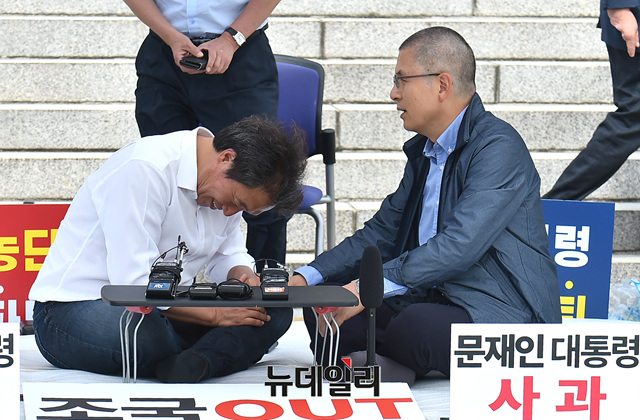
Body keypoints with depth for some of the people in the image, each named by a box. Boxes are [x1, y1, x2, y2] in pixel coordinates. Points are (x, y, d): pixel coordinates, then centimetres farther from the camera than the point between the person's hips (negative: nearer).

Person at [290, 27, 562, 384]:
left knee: (414, 325, -36)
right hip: (431, 300, 9)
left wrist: (369, 287, -28)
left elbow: (461, 244, -24)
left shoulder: (498, 147, -13)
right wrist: (307, 277, 6)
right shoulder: (424, 151, 17)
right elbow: (382, 233, 21)